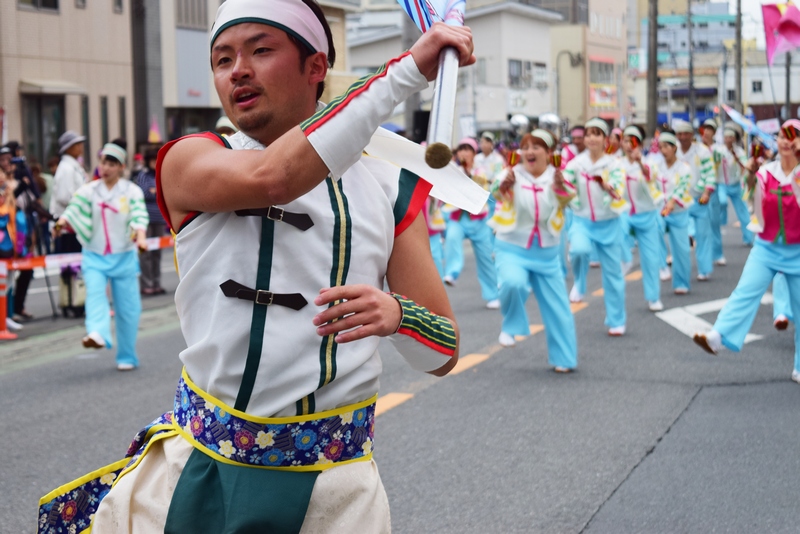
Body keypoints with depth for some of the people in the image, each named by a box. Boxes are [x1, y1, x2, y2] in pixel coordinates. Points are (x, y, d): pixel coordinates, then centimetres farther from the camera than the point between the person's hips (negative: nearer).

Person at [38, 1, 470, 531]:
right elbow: (272, 178, -26)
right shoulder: (189, 160, -1)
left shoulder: (390, 189, 4)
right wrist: (408, 69, -24)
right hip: (197, 471, -1)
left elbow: (445, 353, 3)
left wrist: (397, 314, -20)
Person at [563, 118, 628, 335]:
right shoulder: (576, 163, -3)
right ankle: (579, 285, -1)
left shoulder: (613, 164, -8)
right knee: (579, 250, -32)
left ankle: (616, 321, 21)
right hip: (582, 221, 0)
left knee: (613, 272, 6)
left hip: (608, 223, 0)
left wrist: (607, 186, -45)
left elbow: (619, 192, -23)